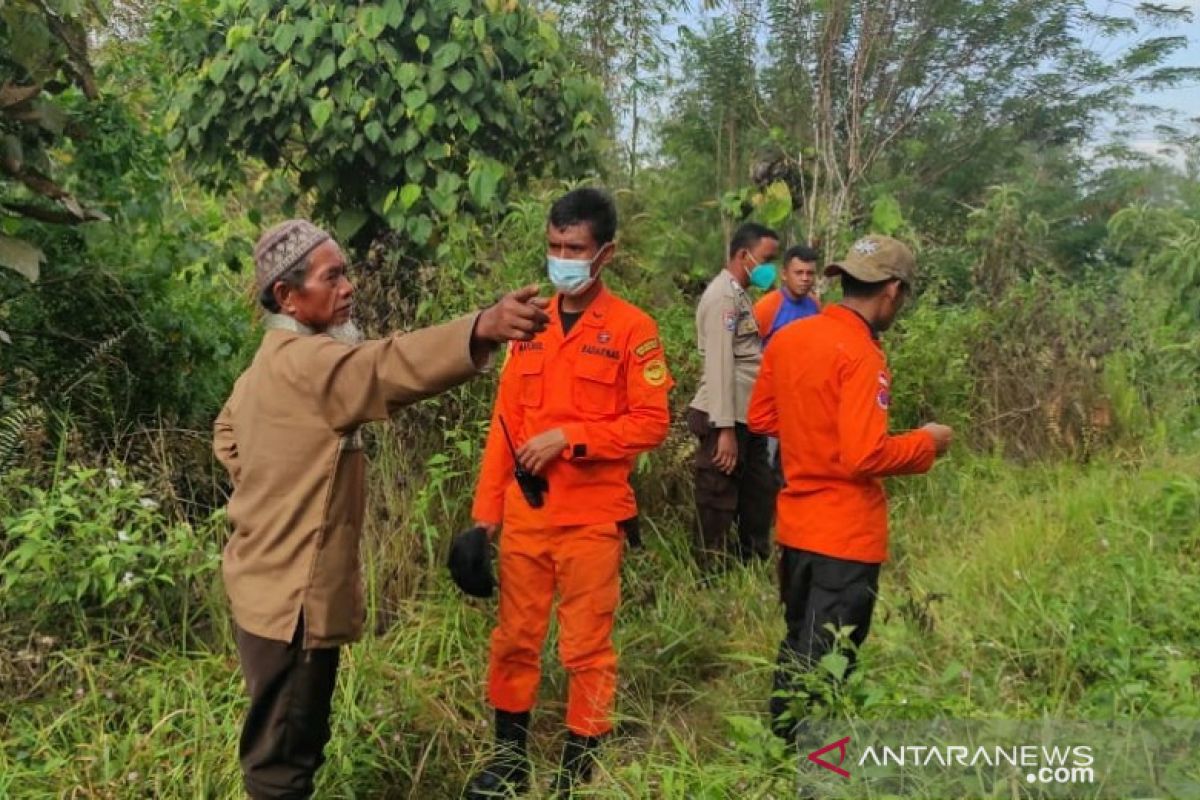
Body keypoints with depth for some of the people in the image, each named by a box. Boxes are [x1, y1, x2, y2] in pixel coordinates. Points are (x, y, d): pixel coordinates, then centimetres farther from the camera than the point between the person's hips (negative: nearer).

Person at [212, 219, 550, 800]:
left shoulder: (273, 363, 12)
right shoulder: (301, 361, -21)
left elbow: (226, 433, 29)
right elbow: (385, 368, -41)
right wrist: (483, 329, -55)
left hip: (279, 585, 10)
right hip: (291, 596, -10)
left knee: (294, 745, 23)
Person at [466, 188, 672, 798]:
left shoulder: (632, 329, -6)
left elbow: (652, 422, -10)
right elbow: (505, 421, 9)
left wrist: (568, 438, -18)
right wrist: (486, 508, 6)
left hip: (592, 519, -4)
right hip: (524, 514, 5)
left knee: (586, 647, 6)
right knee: (514, 638, 13)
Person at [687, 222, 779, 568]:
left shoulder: (739, 295, 15)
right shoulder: (723, 296, -14)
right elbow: (719, 366, -20)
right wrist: (725, 429, -22)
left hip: (746, 416, 9)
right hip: (726, 419, -9)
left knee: (759, 493, 17)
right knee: (719, 501, 2)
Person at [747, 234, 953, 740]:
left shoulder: (788, 337, 4)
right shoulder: (861, 356, -21)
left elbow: (761, 419, 12)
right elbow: (864, 456, -26)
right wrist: (926, 442, -10)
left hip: (795, 525, 8)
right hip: (846, 536, -8)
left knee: (796, 649, 22)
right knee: (824, 665, 5)